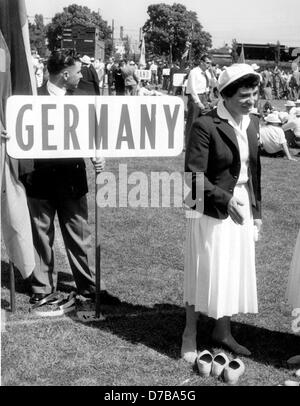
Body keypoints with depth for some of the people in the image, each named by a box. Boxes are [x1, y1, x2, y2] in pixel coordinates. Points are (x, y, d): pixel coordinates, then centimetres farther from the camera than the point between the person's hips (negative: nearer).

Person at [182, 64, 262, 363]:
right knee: (205, 273, 3)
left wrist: (256, 211, 13)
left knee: (235, 272, 13)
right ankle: (190, 334, 22)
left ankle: (222, 332, 30)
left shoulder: (250, 125, 7)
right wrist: (225, 200, -24)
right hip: (212, 212, -7)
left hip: (242, 209, 7)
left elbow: (254, 171, 14)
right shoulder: (205, 126, -16)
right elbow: (193, 176, -19)